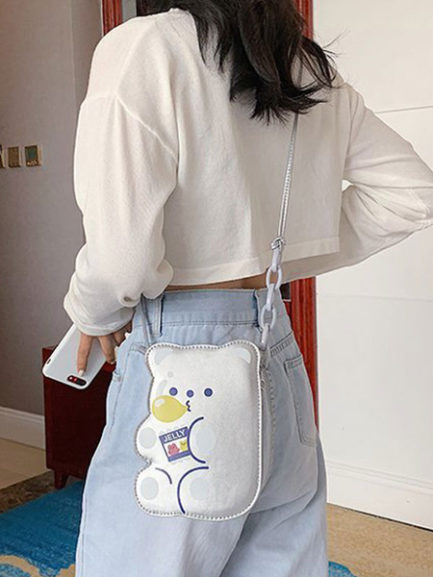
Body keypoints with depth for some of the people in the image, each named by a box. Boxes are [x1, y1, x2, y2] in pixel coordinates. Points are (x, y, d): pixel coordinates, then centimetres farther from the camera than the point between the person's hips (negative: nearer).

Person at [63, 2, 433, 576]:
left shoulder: (141, 47, -12)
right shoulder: (311, 68, 8)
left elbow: (119, 254, -22)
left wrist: (94, 313, 1)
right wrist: (287, 262, 12)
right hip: (279, 349, 7)